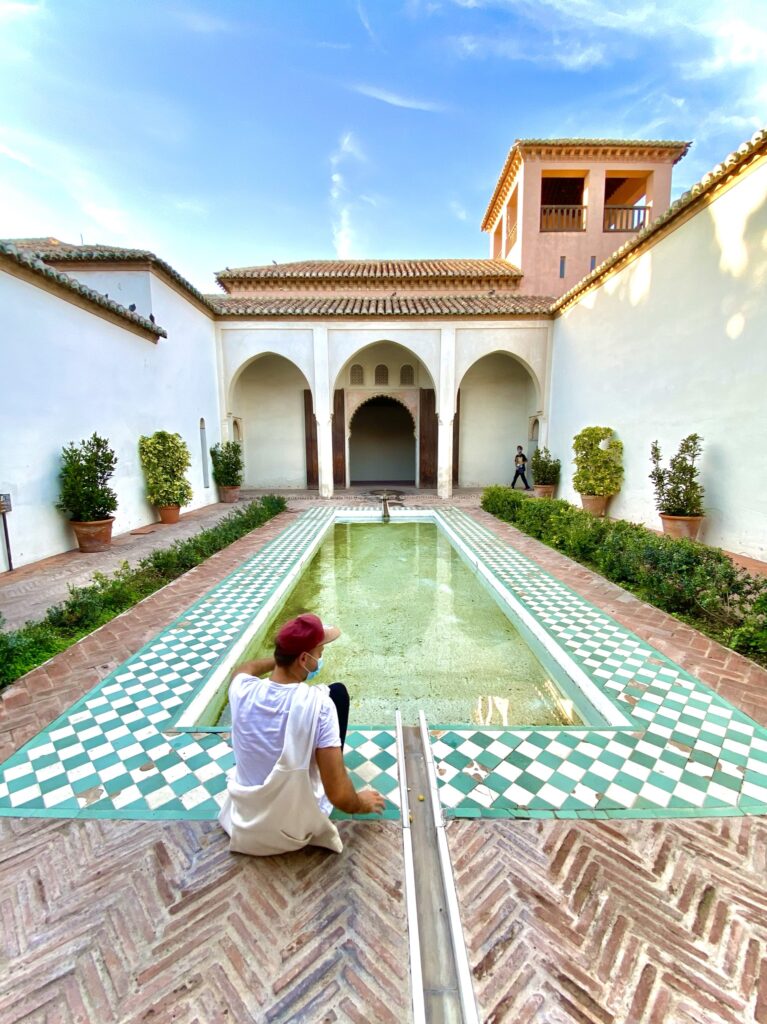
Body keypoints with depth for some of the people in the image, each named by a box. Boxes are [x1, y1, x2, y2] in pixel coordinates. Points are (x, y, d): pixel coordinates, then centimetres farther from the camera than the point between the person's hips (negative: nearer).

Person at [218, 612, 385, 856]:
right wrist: (360, 804, -5)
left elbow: (245, 667, 8)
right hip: (298, 827, -3)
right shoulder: (317, 704, -31)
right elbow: (338, 796, -27)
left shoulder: (242, 689, -19)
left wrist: (278, 659, 22)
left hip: (244, 821, 3)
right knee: (338, 691, 2)